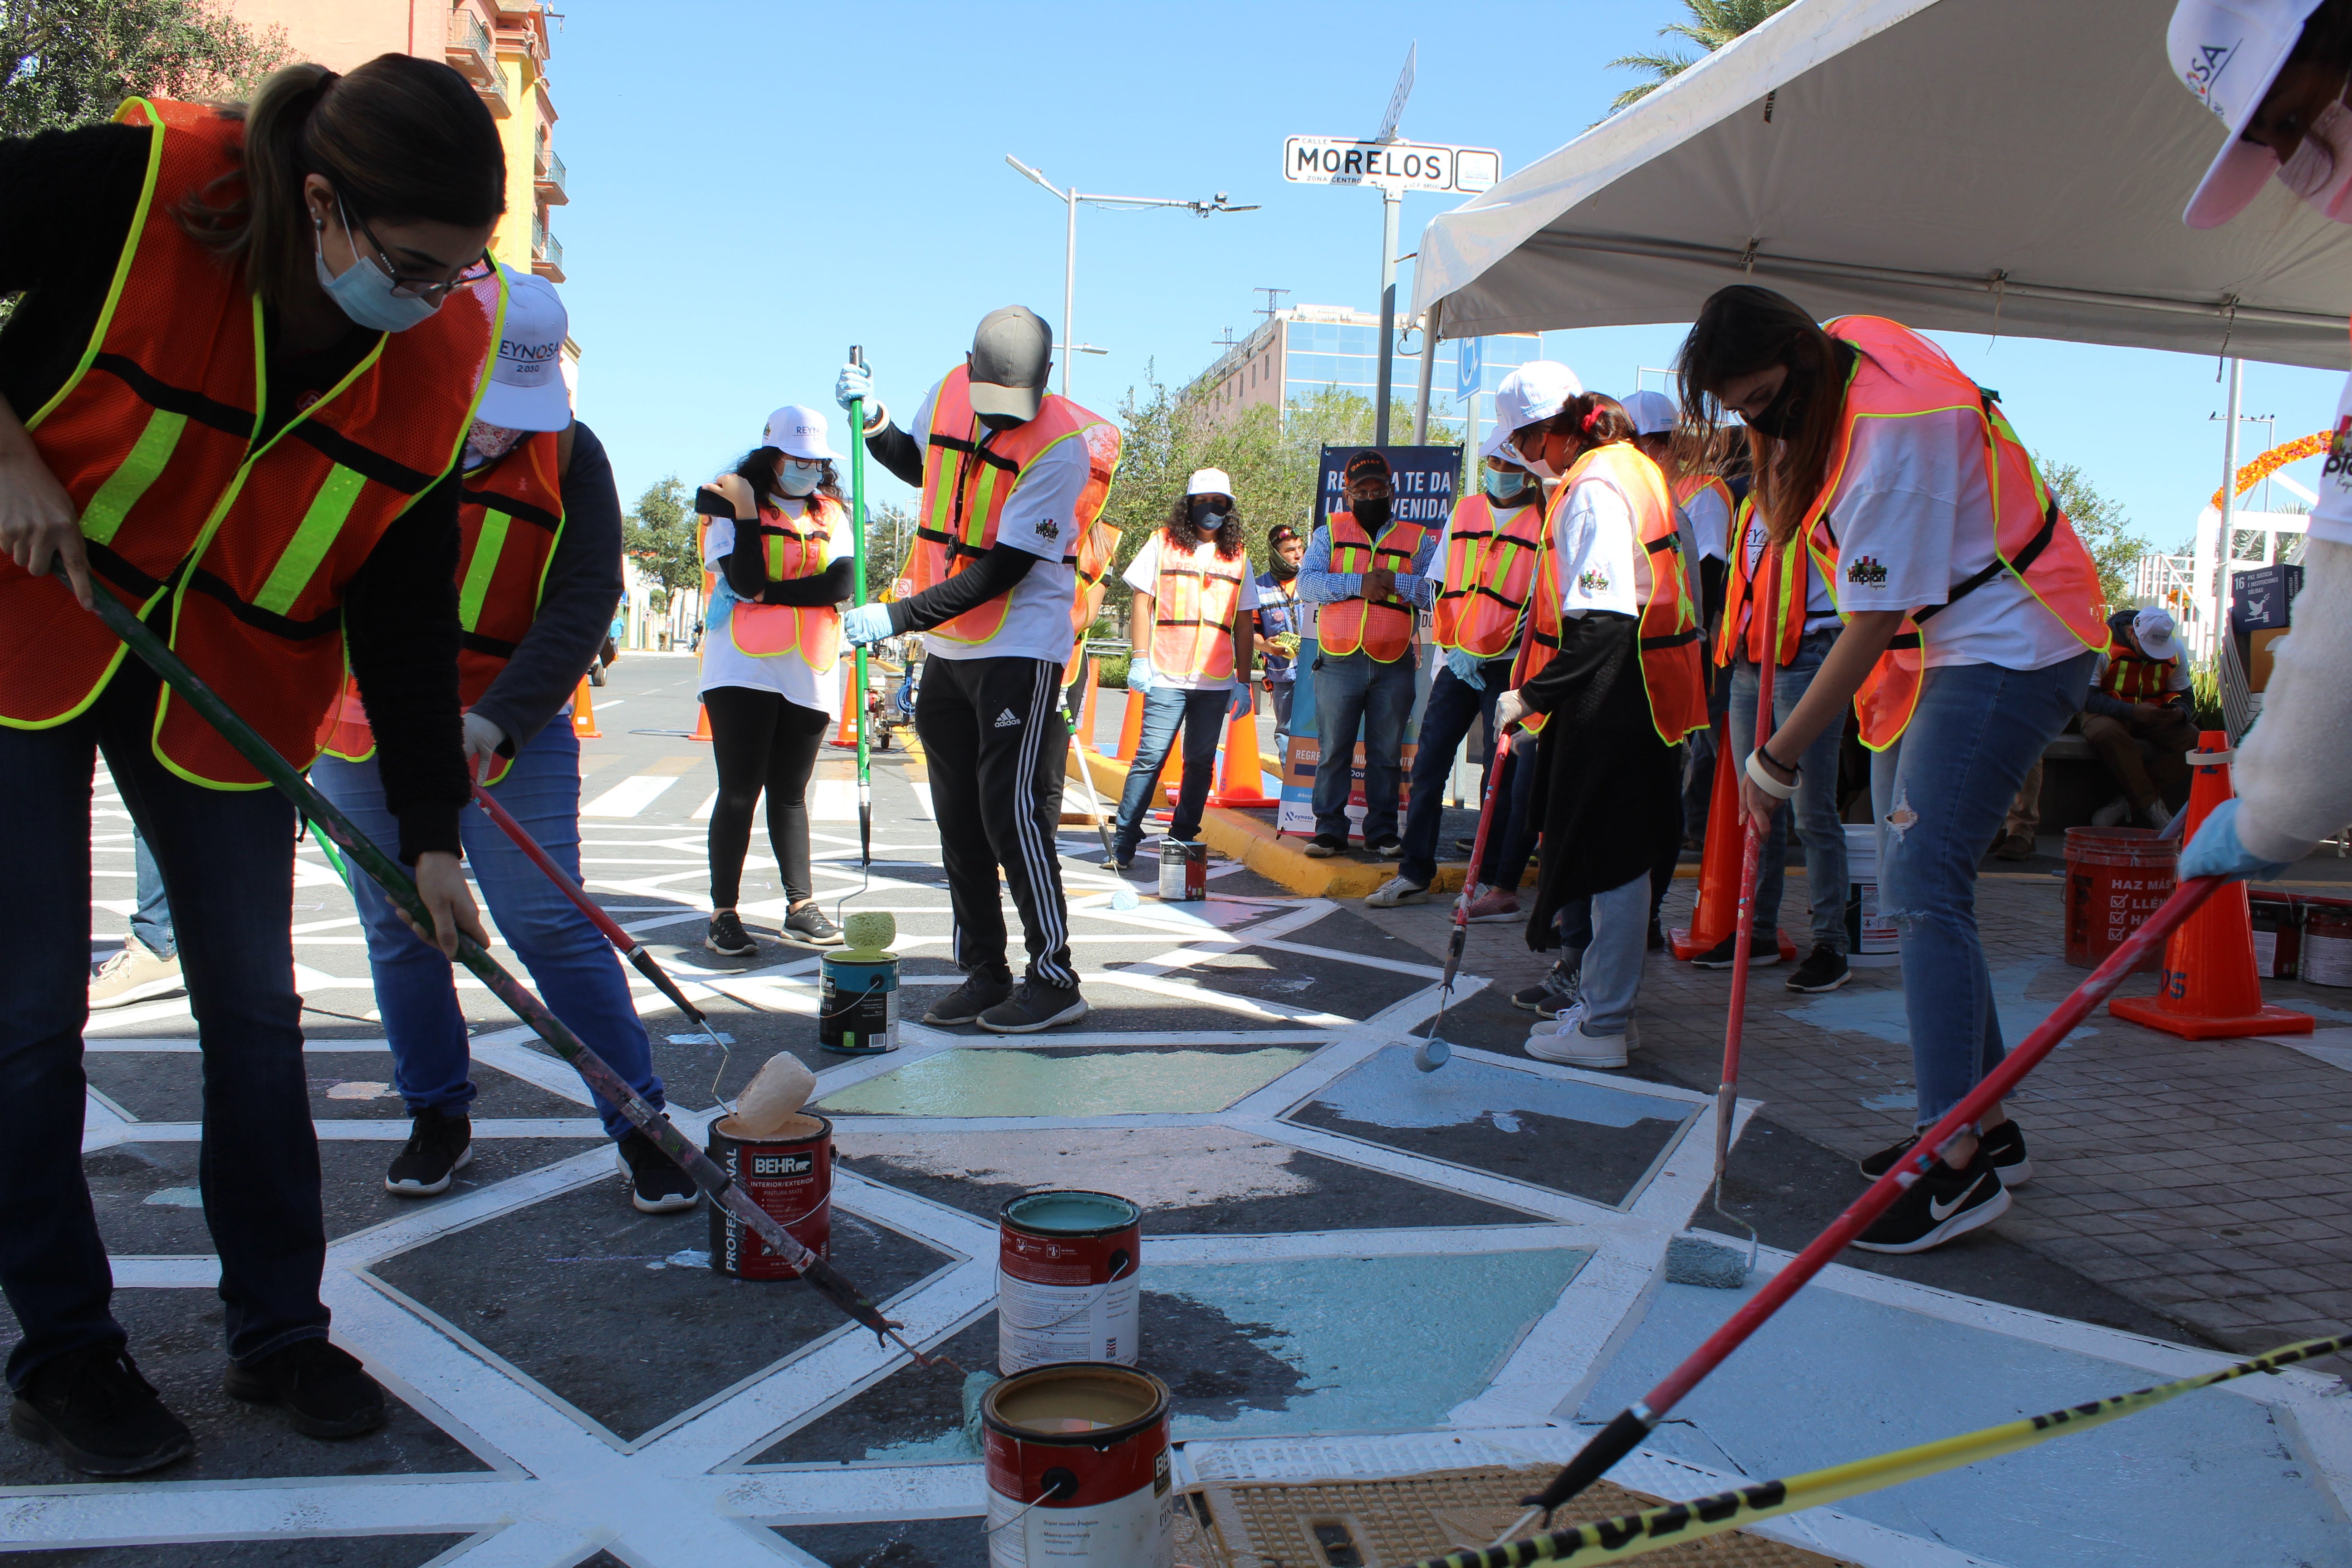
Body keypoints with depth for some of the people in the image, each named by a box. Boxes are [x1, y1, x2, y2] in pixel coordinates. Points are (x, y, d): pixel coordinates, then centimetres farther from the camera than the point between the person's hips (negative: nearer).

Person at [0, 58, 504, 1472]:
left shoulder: (441, 351, -11)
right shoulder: (130, 187, -23)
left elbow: (408, 598, -7)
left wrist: (433, 830, -9)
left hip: (228, 683, 3)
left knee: (255, 1006, 4)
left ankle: (280, 1330, 19)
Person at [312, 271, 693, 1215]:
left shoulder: (569, 456, -6)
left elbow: (583, 604, -11)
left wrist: (495, 722, -23)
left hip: (513, 730, -2)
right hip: (359, 727, 3)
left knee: (550, 924, -9)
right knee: (396, 929, 9)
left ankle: (642, 1124, 1)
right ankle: (438, 1117, 27)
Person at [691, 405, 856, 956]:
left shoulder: (834, 515, 12)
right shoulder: (730, 509, 2)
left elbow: (841, 583, -4)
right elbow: (746, 582, -13)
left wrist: (772, 591, -11)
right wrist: (746, 512, -16)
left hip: (810, 676, 3)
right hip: (743, 671, -3)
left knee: (790, 793, 10)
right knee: (740, 791, -3)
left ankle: (801, 908, 13)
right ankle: (724, 915, 2)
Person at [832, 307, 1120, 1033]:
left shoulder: (1061, 447, -18)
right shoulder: (947, 394, 3)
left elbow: (1002, 571, -20)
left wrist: (897, 617, -20)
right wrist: (873, 421, 8)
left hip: (1021, 650, -7)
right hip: (947, 648, 7)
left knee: (1012, 810, -10)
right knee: (959, 818, 9)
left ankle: (1054, 979, 1)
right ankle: (984, 975, 19)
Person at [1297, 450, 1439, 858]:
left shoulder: (1417, 540, 10)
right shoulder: (1331, 533, 10)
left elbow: (1439, 590, -2)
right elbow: (1306, 583, -5)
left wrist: (1395, 582, -14)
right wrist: (1359, 583, -15)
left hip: (1394, 667, 0)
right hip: (1339, 664, 0)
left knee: (1387, 755, 5)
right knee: (1333, 752, 3)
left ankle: (1382, 832, 14)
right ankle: (1330, 831, 11)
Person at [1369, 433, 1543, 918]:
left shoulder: (1544, 524, -3)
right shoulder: (1463, 511, 12)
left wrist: (1486, 655, -14)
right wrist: (1455, 650, 3)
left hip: (1507, 669, -5)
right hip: (1457, 663, 5)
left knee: (1500, 776, -4)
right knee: (1428, 766, 3)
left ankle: (1499, 887, 3)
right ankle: (1415, 875, 12)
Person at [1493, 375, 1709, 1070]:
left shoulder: (1594, 487, -17)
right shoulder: (1630, 468, 14)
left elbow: (1602, 621, -26)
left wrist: (1533, 695, -22)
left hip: (1612, 698, -10)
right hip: (1626, 693, 10)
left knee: (1610, 859, -2)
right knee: (1617, 855, 16)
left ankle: (1603, 1023, 7)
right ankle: (1604, 996, 27)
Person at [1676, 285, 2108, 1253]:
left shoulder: (1893, 429, -27)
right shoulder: (1843, 344, 1)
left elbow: (1872, 625, -26)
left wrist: (1778, 759, -21)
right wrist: (1782, 493, 11)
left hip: (2007, 647, -10)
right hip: (1932, 649, 10)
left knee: (1923, 882, -18)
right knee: (1911, 892, 8)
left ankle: (1959, 1165, -15)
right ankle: (1986, 1124, 16)